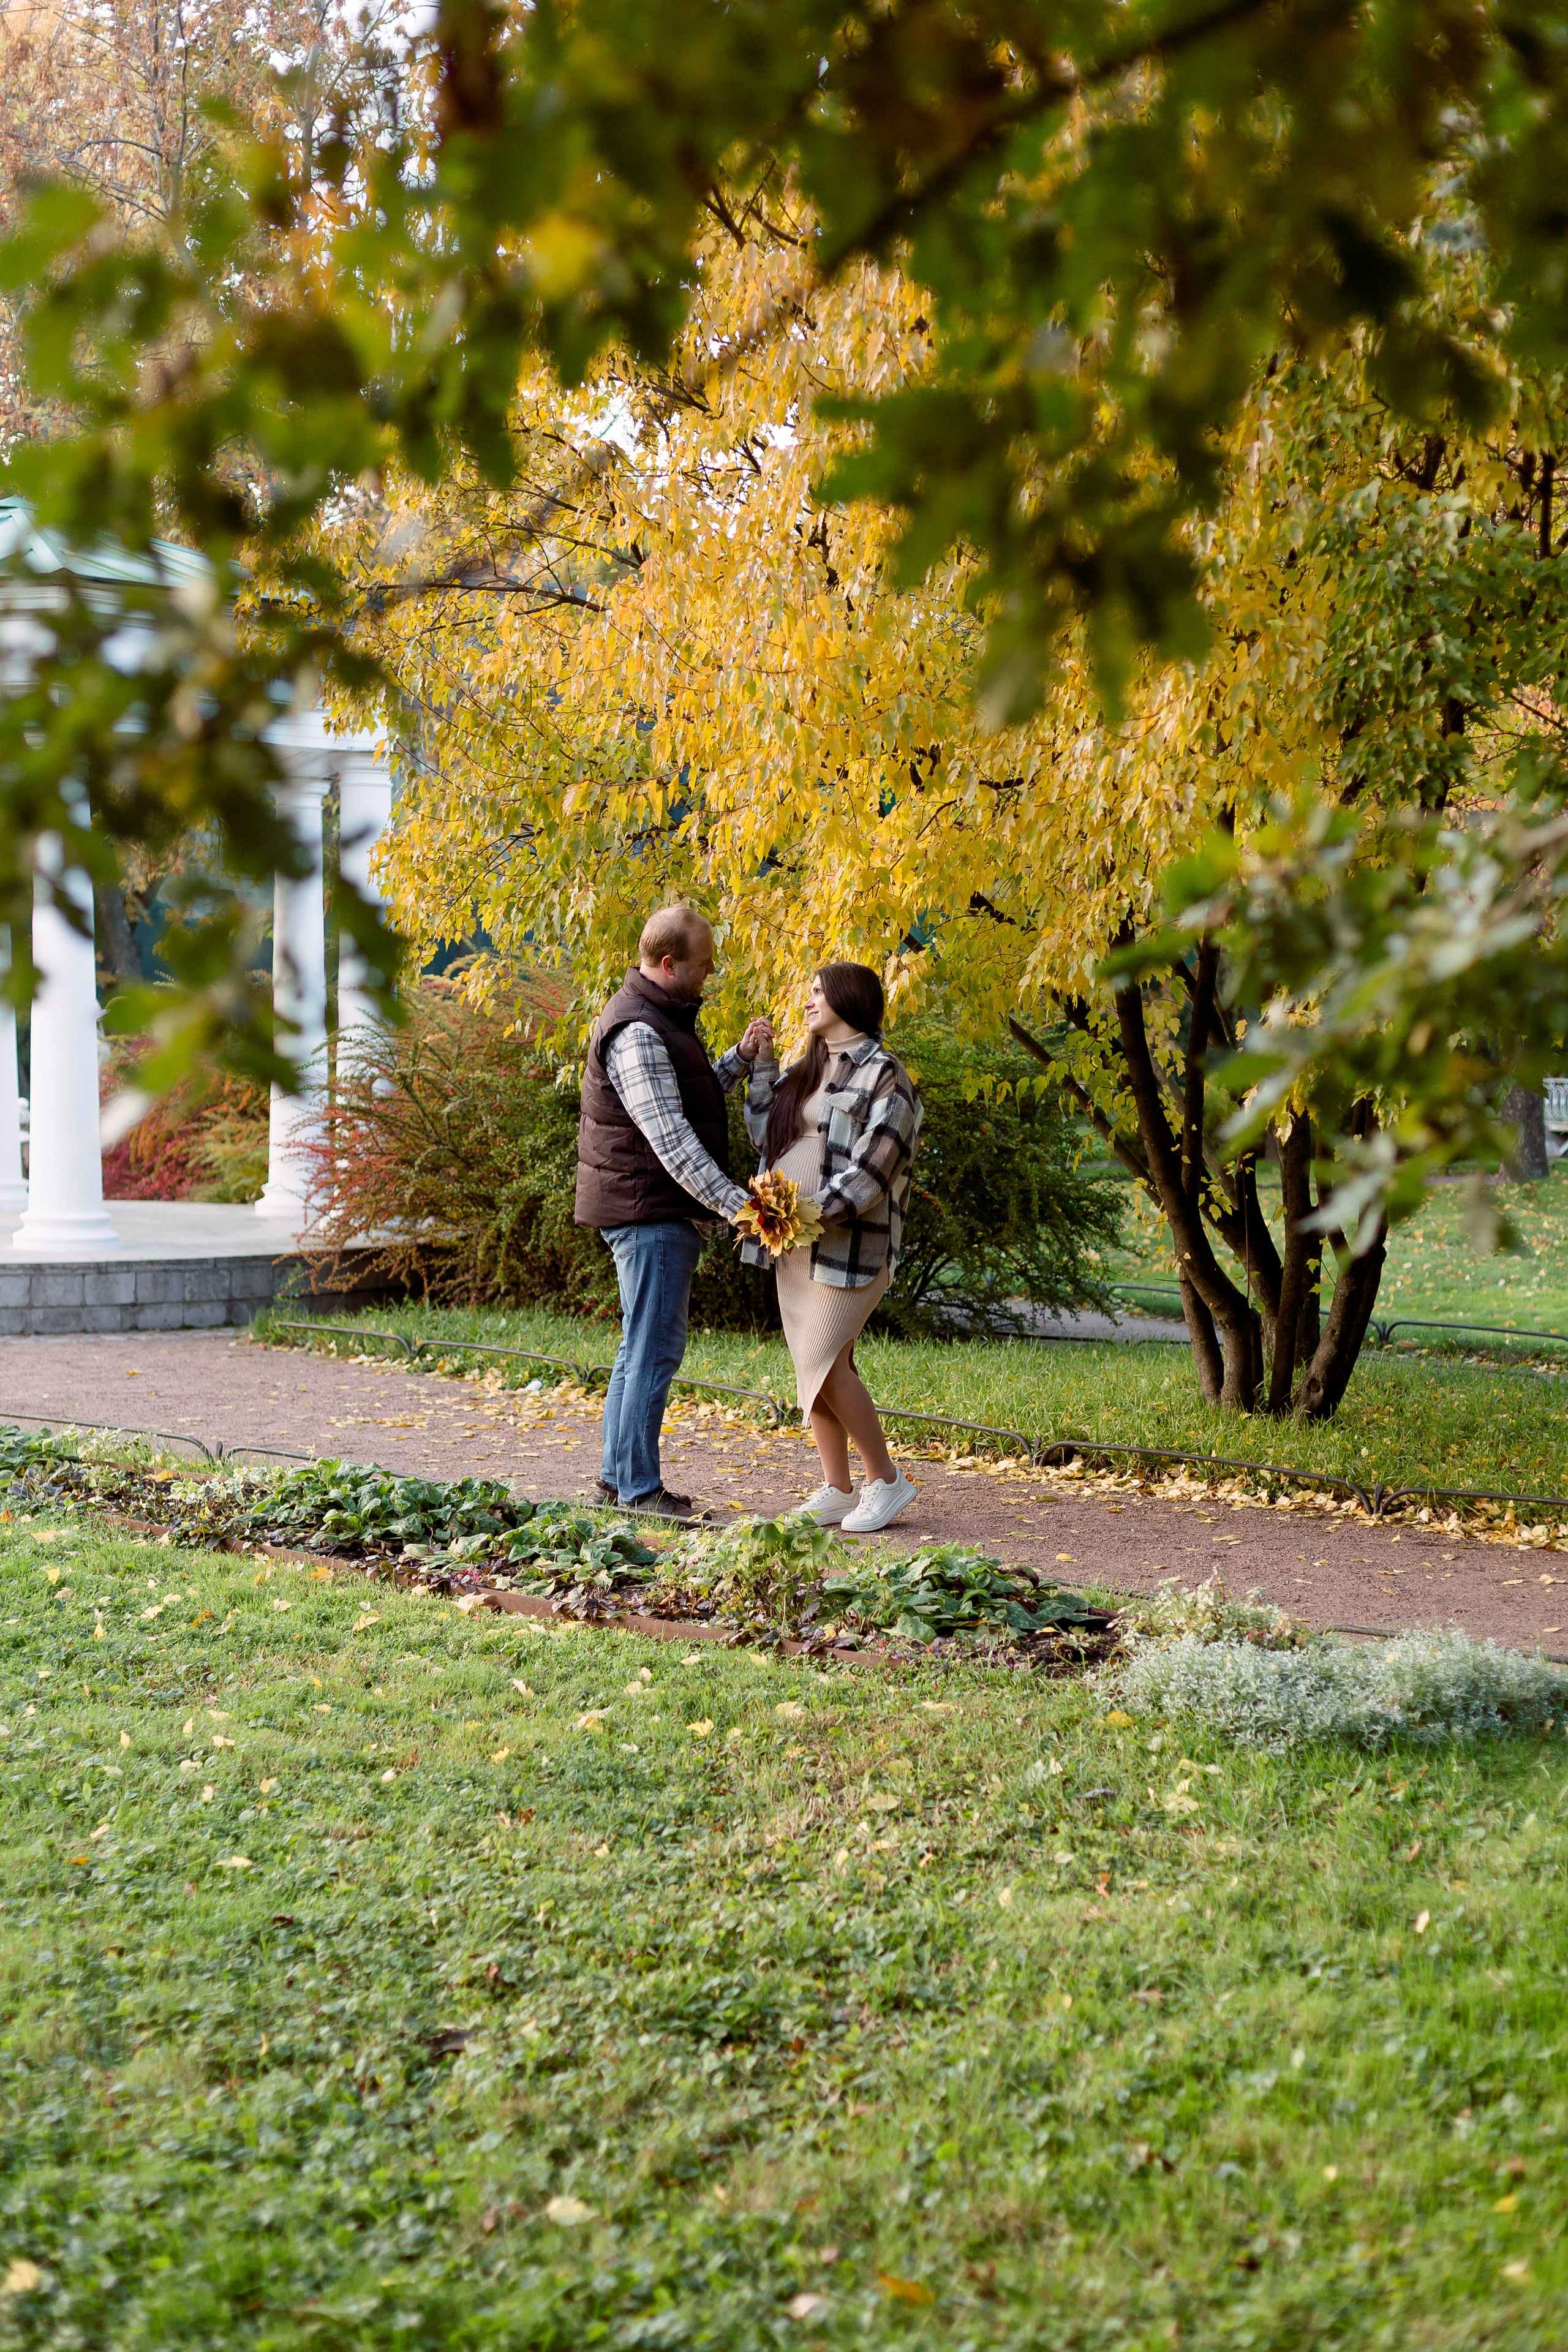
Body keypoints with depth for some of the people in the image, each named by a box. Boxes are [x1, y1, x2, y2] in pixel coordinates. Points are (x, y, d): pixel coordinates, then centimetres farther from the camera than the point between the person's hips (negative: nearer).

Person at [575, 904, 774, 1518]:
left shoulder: (664, 1018, 14)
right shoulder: (636, 1034, -20)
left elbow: (691, 1096, 21)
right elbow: (670, 1140, -24)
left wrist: (743, 1057, 7)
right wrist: (735, 1204, -25)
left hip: (662, 1213, 11)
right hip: (649, 1211, -11)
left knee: (644, 1346, 14)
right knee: (655, 1346, -7)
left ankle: (617, 1478, 21)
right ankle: (638, 1489, -3)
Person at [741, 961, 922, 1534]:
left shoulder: (884, 1074, -8)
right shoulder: (807, 1071, 17)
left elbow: (872, 1168, -15)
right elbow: (764, 1132, 16)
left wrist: (815, 1210, -23)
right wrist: (760, 1065, 13)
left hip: (851, 1243, -8)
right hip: (795, 1242, 8)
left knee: (824, 1362, -13)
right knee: (813, 1364, 6)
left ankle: (887, 1480, 0)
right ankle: (836, 1491, 13)